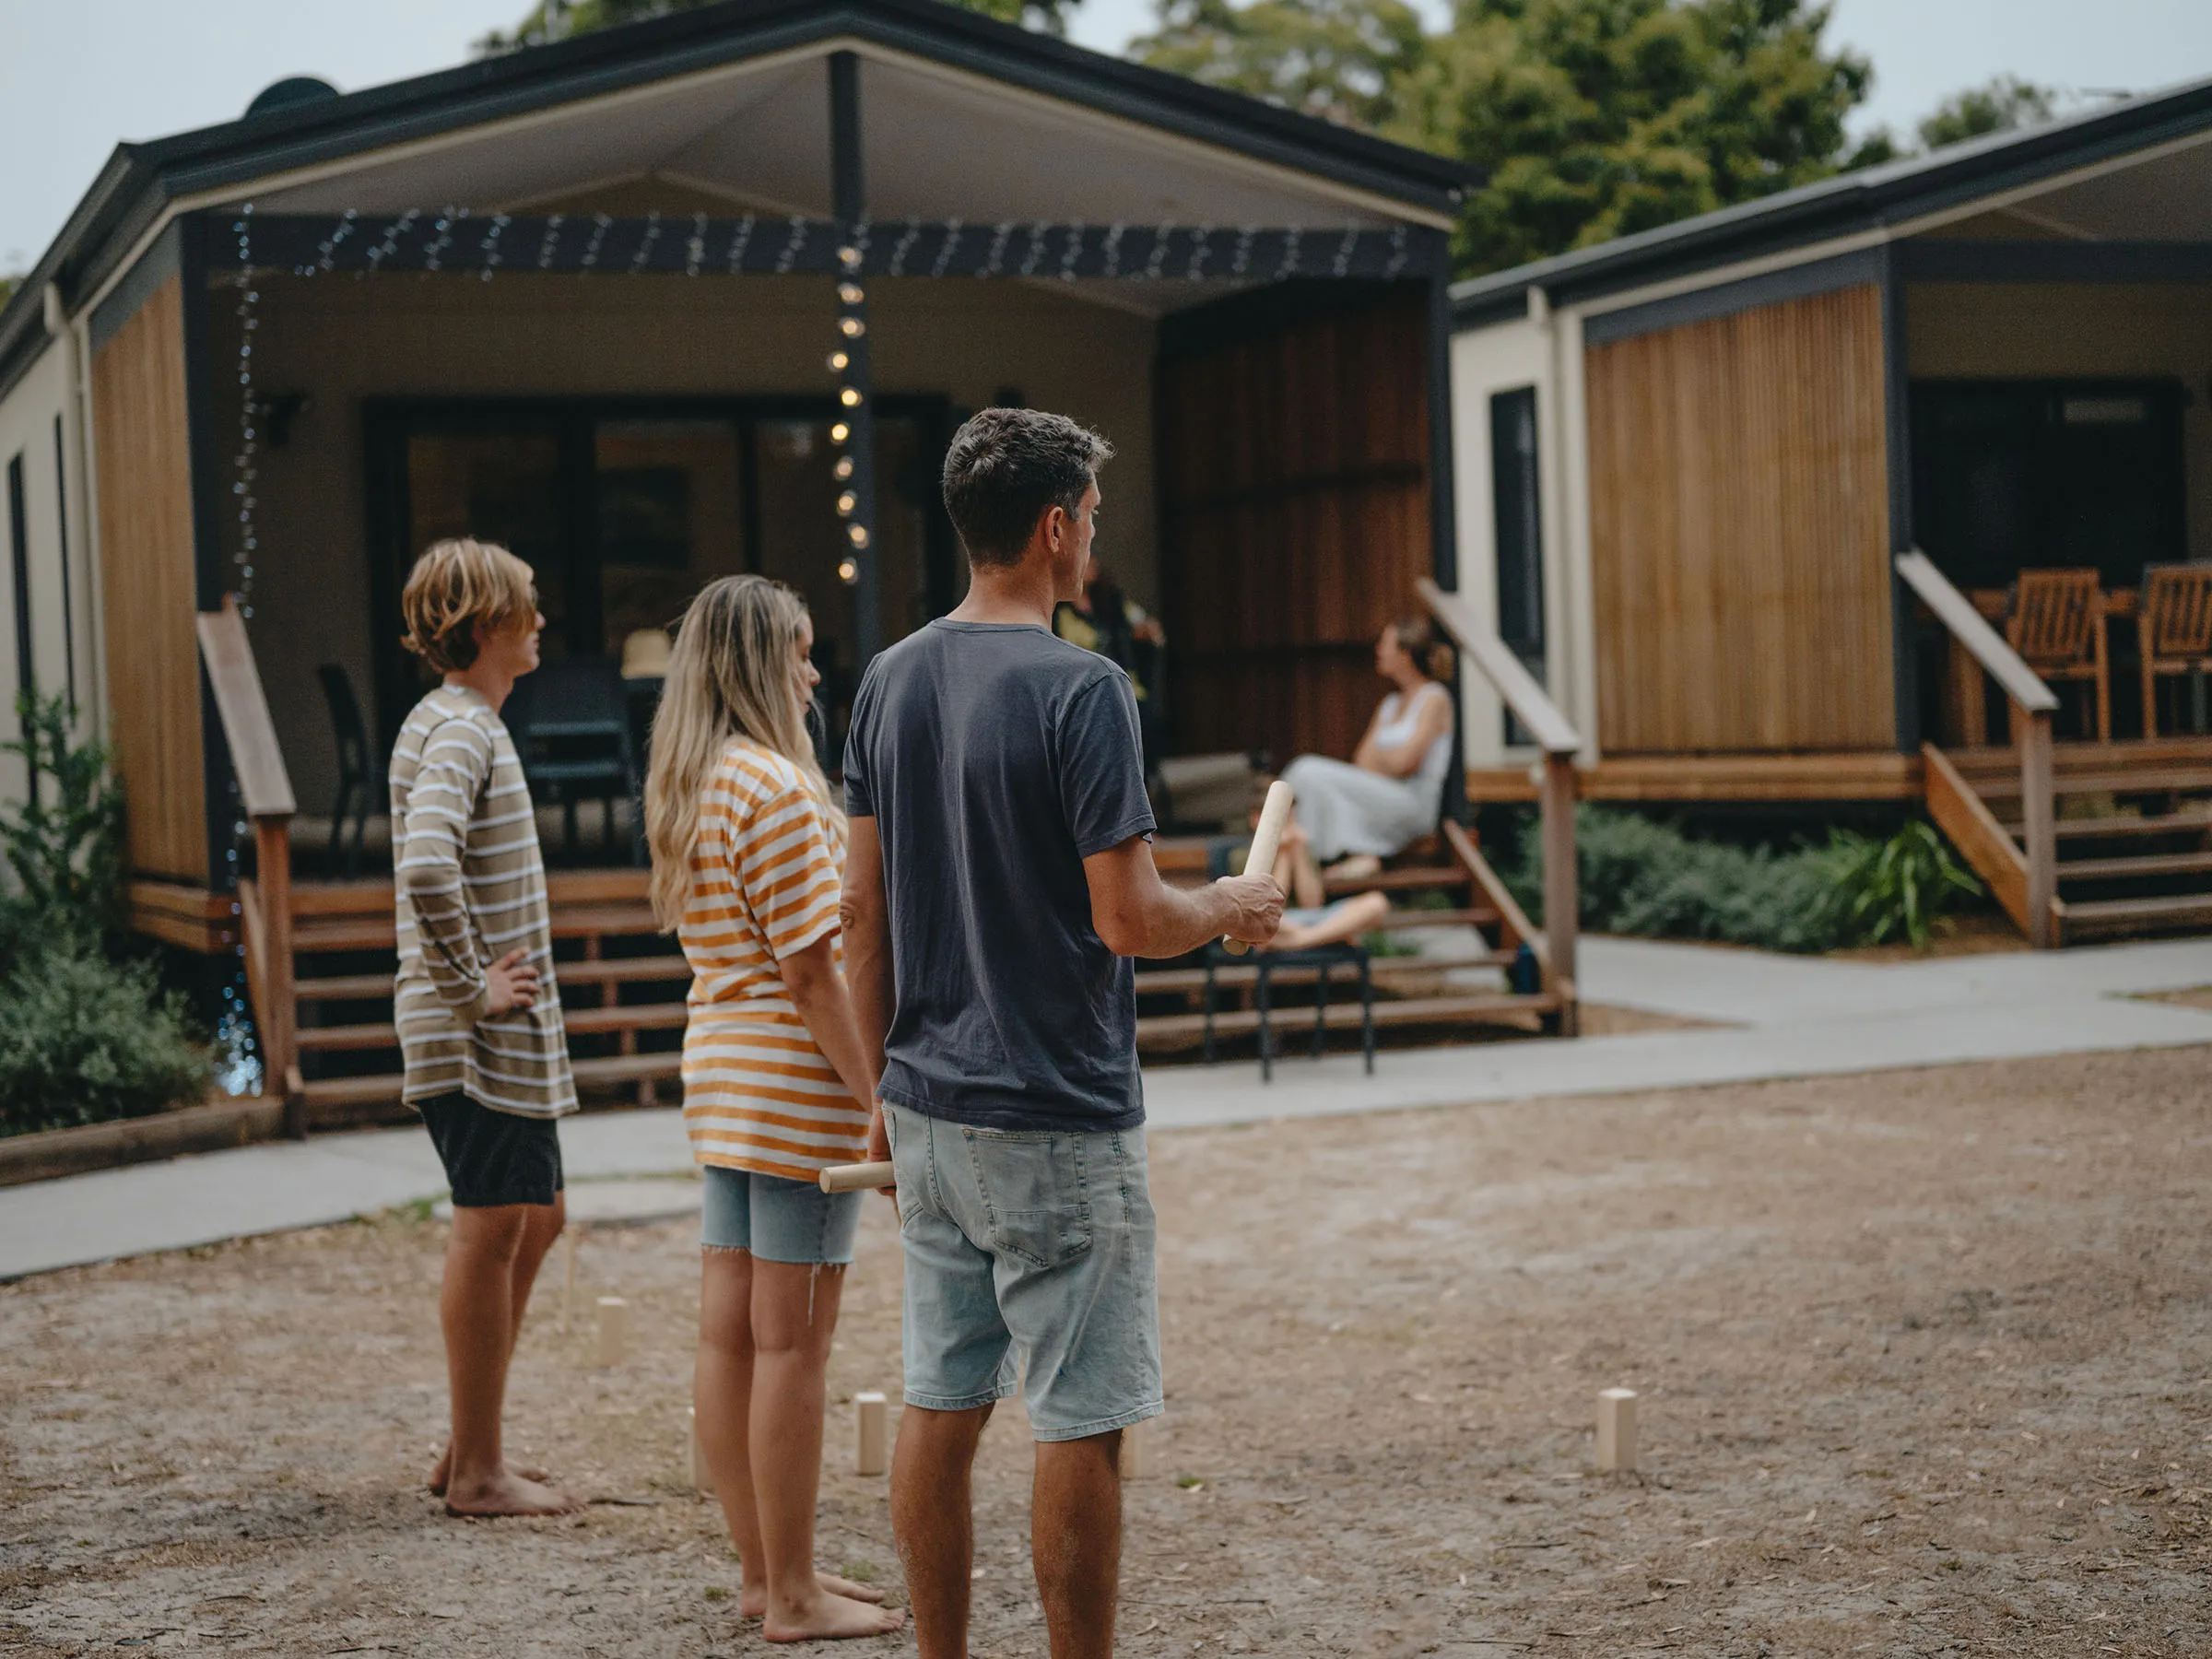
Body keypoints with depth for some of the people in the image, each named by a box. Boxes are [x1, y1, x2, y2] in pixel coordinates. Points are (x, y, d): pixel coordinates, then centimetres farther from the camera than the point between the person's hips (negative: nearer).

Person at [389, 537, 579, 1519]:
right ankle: (477, 1474, 4)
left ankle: (469, 1451, 23)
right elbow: (426, 868, -33)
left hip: (510, 1033, 10)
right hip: (478, 1035, -10)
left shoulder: (466, 725, 17)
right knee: (491, 1229, -4)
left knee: (533, 1220, 16)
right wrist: (467, 988, -23)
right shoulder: (458, 731, -16)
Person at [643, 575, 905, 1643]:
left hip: (719, 1068, 9)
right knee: (791, 1343, -3)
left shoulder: (683, 787, 12)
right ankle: (792, 1596, 4)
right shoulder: (774, 785, -16)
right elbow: (809, 967, -19)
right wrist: (880, 1098, -15)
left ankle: (763, 1571, 21)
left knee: (730, 1333, 11)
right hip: (796, 1084, -9)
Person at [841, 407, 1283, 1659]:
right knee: (1081, 1425, 1)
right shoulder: (1081, 691, -16)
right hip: (1059, 1126, -7)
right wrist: (1231, 908, 2)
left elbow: (865, 910, 11)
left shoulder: (893, 682, 7)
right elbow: (1126, 919, -19)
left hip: (930, 1111, 7)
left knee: (942, 1405, 13)